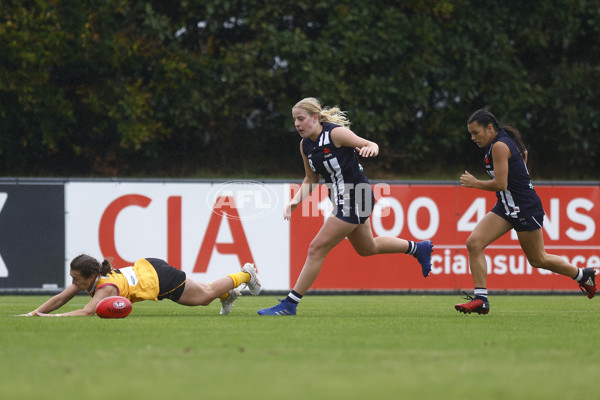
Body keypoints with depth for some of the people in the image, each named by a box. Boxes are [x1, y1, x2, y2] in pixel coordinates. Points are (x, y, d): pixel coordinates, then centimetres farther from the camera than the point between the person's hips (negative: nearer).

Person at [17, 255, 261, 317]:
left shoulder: (106, 287, -36)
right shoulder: (87, 278, -15)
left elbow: (88, 312, -49)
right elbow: (60, 299, -11)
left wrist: (53, 317, -49)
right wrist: (35, 313, -23)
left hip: (160, 280, -6)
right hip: (146, 266, 6)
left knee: (205, 295, 15)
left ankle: (245, 275, 34)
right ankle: (229, 294, 52)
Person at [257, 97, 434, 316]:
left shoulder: (336, 133, -20)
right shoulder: (305, 145, 2)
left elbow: (372, 146, -13)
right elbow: (311, 180, 12)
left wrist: (369, 148, -38)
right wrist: (295, 201, -4)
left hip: (355, 199, -9)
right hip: (341, 200, 9)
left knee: (317, 249, -12)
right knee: (367, 248, 28)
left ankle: (289, 304, -8)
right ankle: (418, 248, 49)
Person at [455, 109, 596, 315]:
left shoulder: (499, 146, -20)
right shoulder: (506, 140, 9)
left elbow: (501, 184, -24)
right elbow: (524, 153, 30)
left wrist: (475, 183, -12)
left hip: (525, 209, -10)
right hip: (506, 206, 10)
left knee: (538, 260, 6)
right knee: (473, 243, -8)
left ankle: (583, 275, 29)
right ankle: (480, 299, -10)